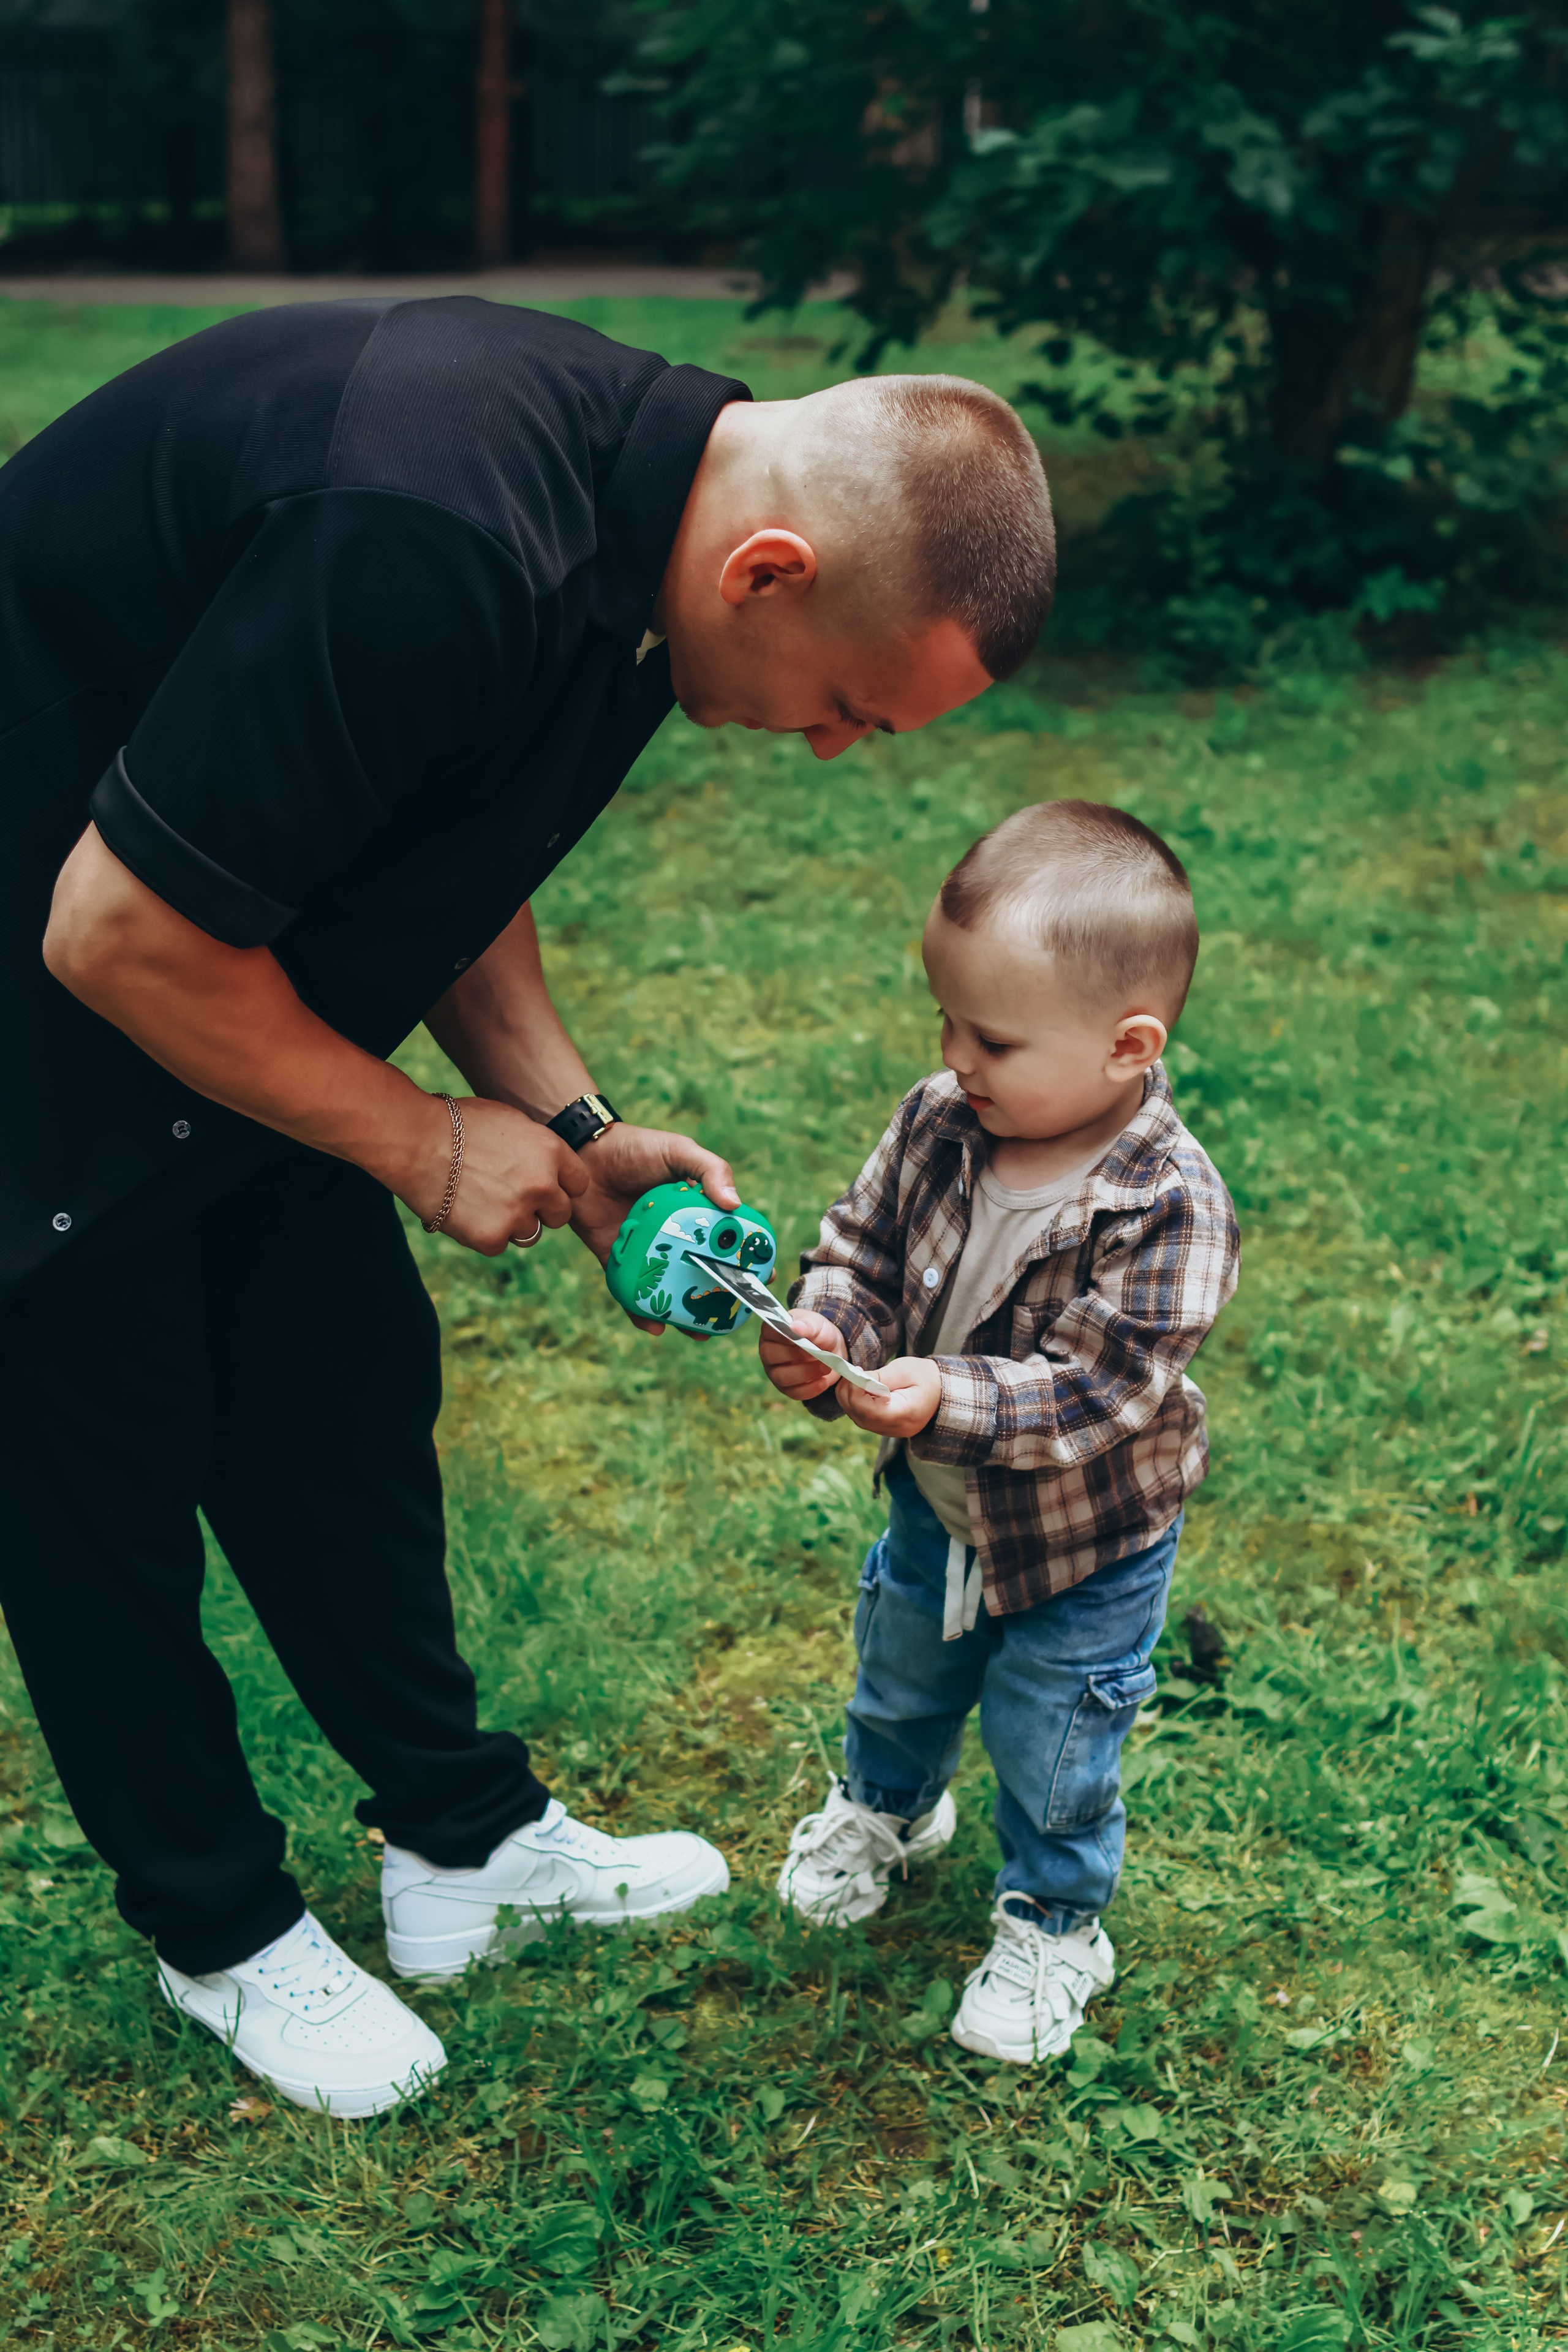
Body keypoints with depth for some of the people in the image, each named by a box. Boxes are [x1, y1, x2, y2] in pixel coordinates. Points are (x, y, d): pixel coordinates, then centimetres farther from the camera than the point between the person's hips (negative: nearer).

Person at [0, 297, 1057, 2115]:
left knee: (349, 1386, 14)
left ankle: (463, 1828, 31)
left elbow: (448, 856, 8)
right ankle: (219, 1930, 25)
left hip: (222, 973, 8)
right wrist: (420, 1141, -17)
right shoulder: (428, 545, -37)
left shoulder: (643, 507, -6)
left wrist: (571, 1126, -3)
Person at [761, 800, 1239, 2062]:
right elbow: (862, 1246, -5)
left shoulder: (1169, 1211, -33)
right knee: (901, 1666, 30)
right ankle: (887, 1802, 62)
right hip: (937, 1503, 6)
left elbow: (1096, 1392, -33)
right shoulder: (938, 1122, -17)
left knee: (1051, 1743, 14)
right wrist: (826, 1330, -26)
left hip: (1086, 1543, -5)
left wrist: (948, 1398, -45)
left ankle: (1052, 1925, 42)